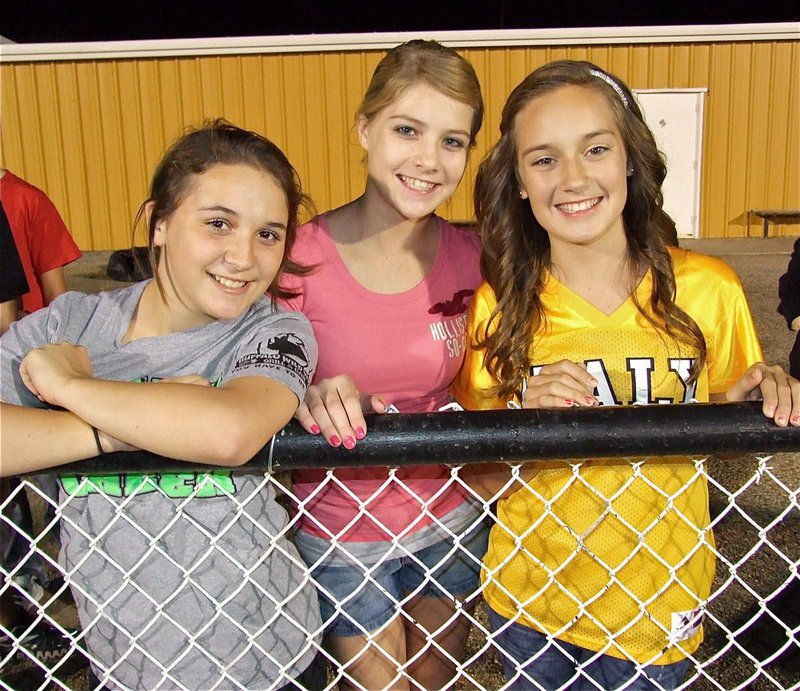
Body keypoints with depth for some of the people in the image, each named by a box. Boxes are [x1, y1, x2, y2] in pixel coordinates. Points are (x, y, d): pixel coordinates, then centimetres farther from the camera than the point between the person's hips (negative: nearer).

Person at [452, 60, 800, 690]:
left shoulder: (707, 290, -12)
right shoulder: (497, 308, -12)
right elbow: (481, 480, -8)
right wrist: (528, 419, -27)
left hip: (655, 607, 0)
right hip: (528, 596, 1)